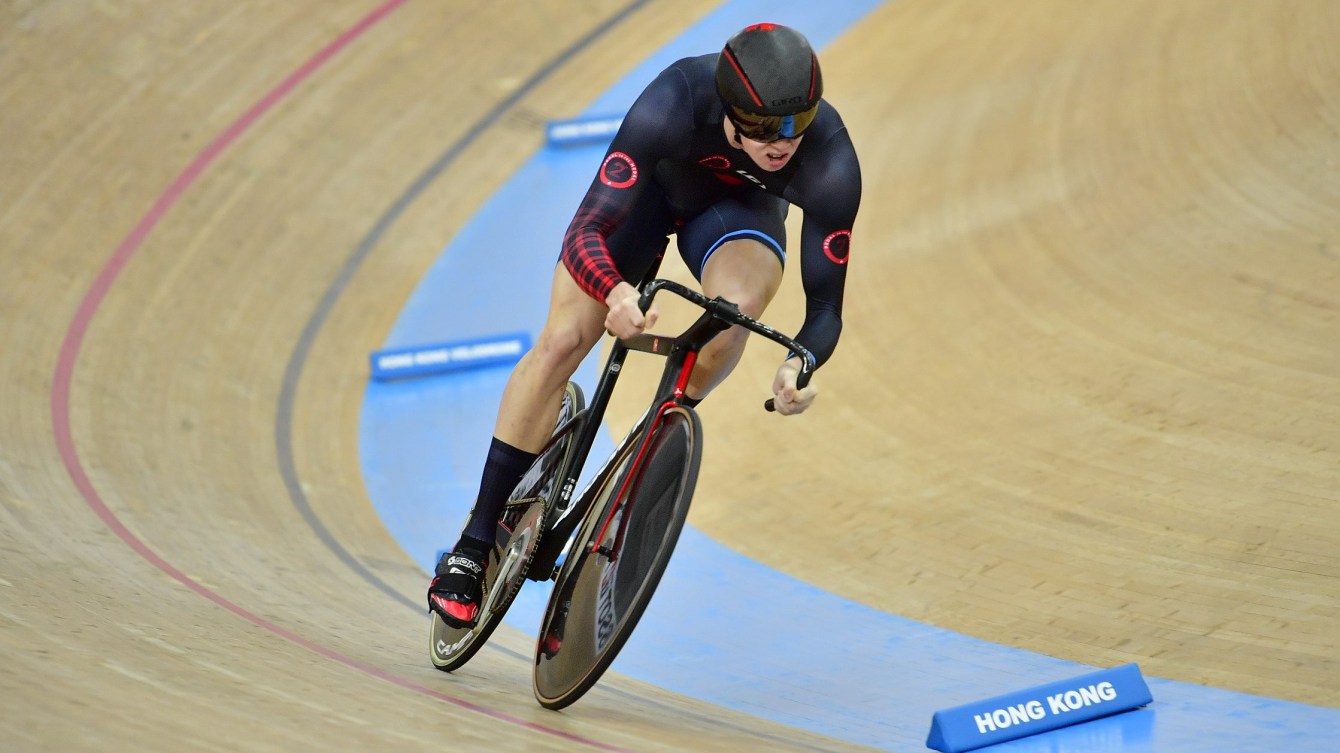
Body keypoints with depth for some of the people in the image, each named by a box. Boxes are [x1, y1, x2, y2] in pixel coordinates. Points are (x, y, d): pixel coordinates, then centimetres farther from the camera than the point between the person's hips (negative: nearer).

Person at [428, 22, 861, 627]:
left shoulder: (831, 162, -36)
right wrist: (615, 292, -61)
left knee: (738, 304, -33)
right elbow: (586, 231, -40)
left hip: (739, 209, 1)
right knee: (559, 345, -13)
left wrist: (803, 363, -49)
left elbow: (825, 305, -27)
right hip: (650, 187, -1)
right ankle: (475, 543, -1)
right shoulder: (678, 101, -41)